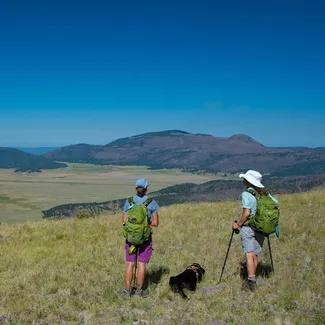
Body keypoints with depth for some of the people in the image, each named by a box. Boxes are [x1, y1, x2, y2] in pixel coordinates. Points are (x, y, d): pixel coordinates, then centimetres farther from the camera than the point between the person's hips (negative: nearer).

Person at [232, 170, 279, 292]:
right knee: (255, 255, 15)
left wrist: (238, 224, -7)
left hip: (248, 227, -6)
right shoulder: (265, 193, 6)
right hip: (261, 228, 6)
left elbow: (247, 213, -20)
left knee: (249, 254, -6)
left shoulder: (246, 194, -12)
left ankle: (252, 281, -12)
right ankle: (252, 280, 27)